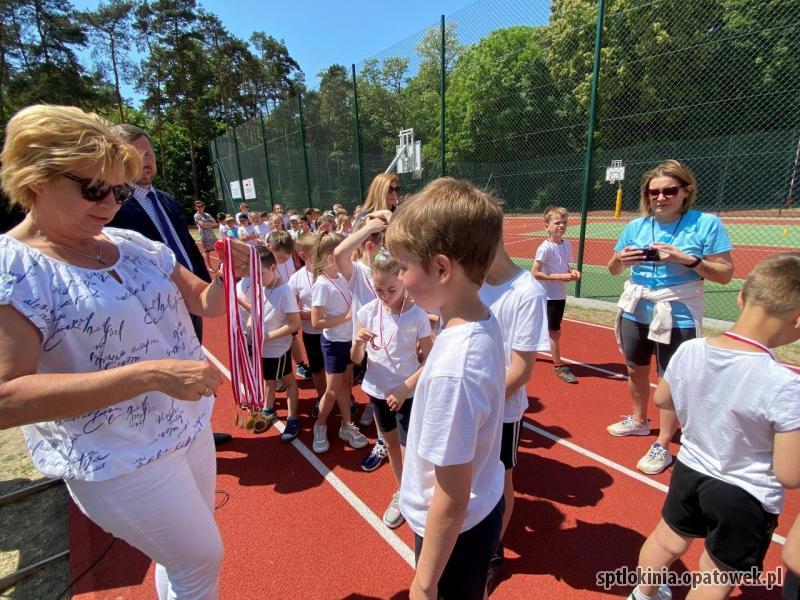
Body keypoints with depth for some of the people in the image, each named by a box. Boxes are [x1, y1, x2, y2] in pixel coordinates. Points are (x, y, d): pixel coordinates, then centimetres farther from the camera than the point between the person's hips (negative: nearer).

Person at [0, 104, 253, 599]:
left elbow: (206, 303, 7)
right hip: (120, 461, -6)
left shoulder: (134, 244, 0)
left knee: (184, 555, 27)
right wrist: (150, 374, -34)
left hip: (189, 427, 6)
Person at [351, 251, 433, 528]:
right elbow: (356, 360, -5)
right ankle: (402, 493, 43)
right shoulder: (367, 312, -9)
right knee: (391, 443, 21)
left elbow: (429, 360, -11)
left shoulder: (417, 315, -17)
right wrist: (358, 342, -26)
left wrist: (405, 387, -20)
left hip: (407, 394, -4)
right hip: (377, 390, 4)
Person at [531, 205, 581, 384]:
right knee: (555, 331, 1)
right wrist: (559, 277, -24)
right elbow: (534, 273, -19)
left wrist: (573, 272, -6)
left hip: (561, 295, 8)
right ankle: (558, 366, 14)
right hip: (548, 295, -7)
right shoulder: (545, 248, -17)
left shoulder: (567, 244, 4)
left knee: (552, 330, 18)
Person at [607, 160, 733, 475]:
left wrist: (687, 260, -24)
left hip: (678, 316, -4)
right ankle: (639, 421, 41)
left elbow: (725, 274, -10)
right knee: (635, 370, 17)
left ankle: (662, 447, 17)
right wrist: (620, 259, -14)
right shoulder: (636, 226, 1)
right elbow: (613, 269, 8)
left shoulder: (707, 224, -9)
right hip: (635, 311, 5)